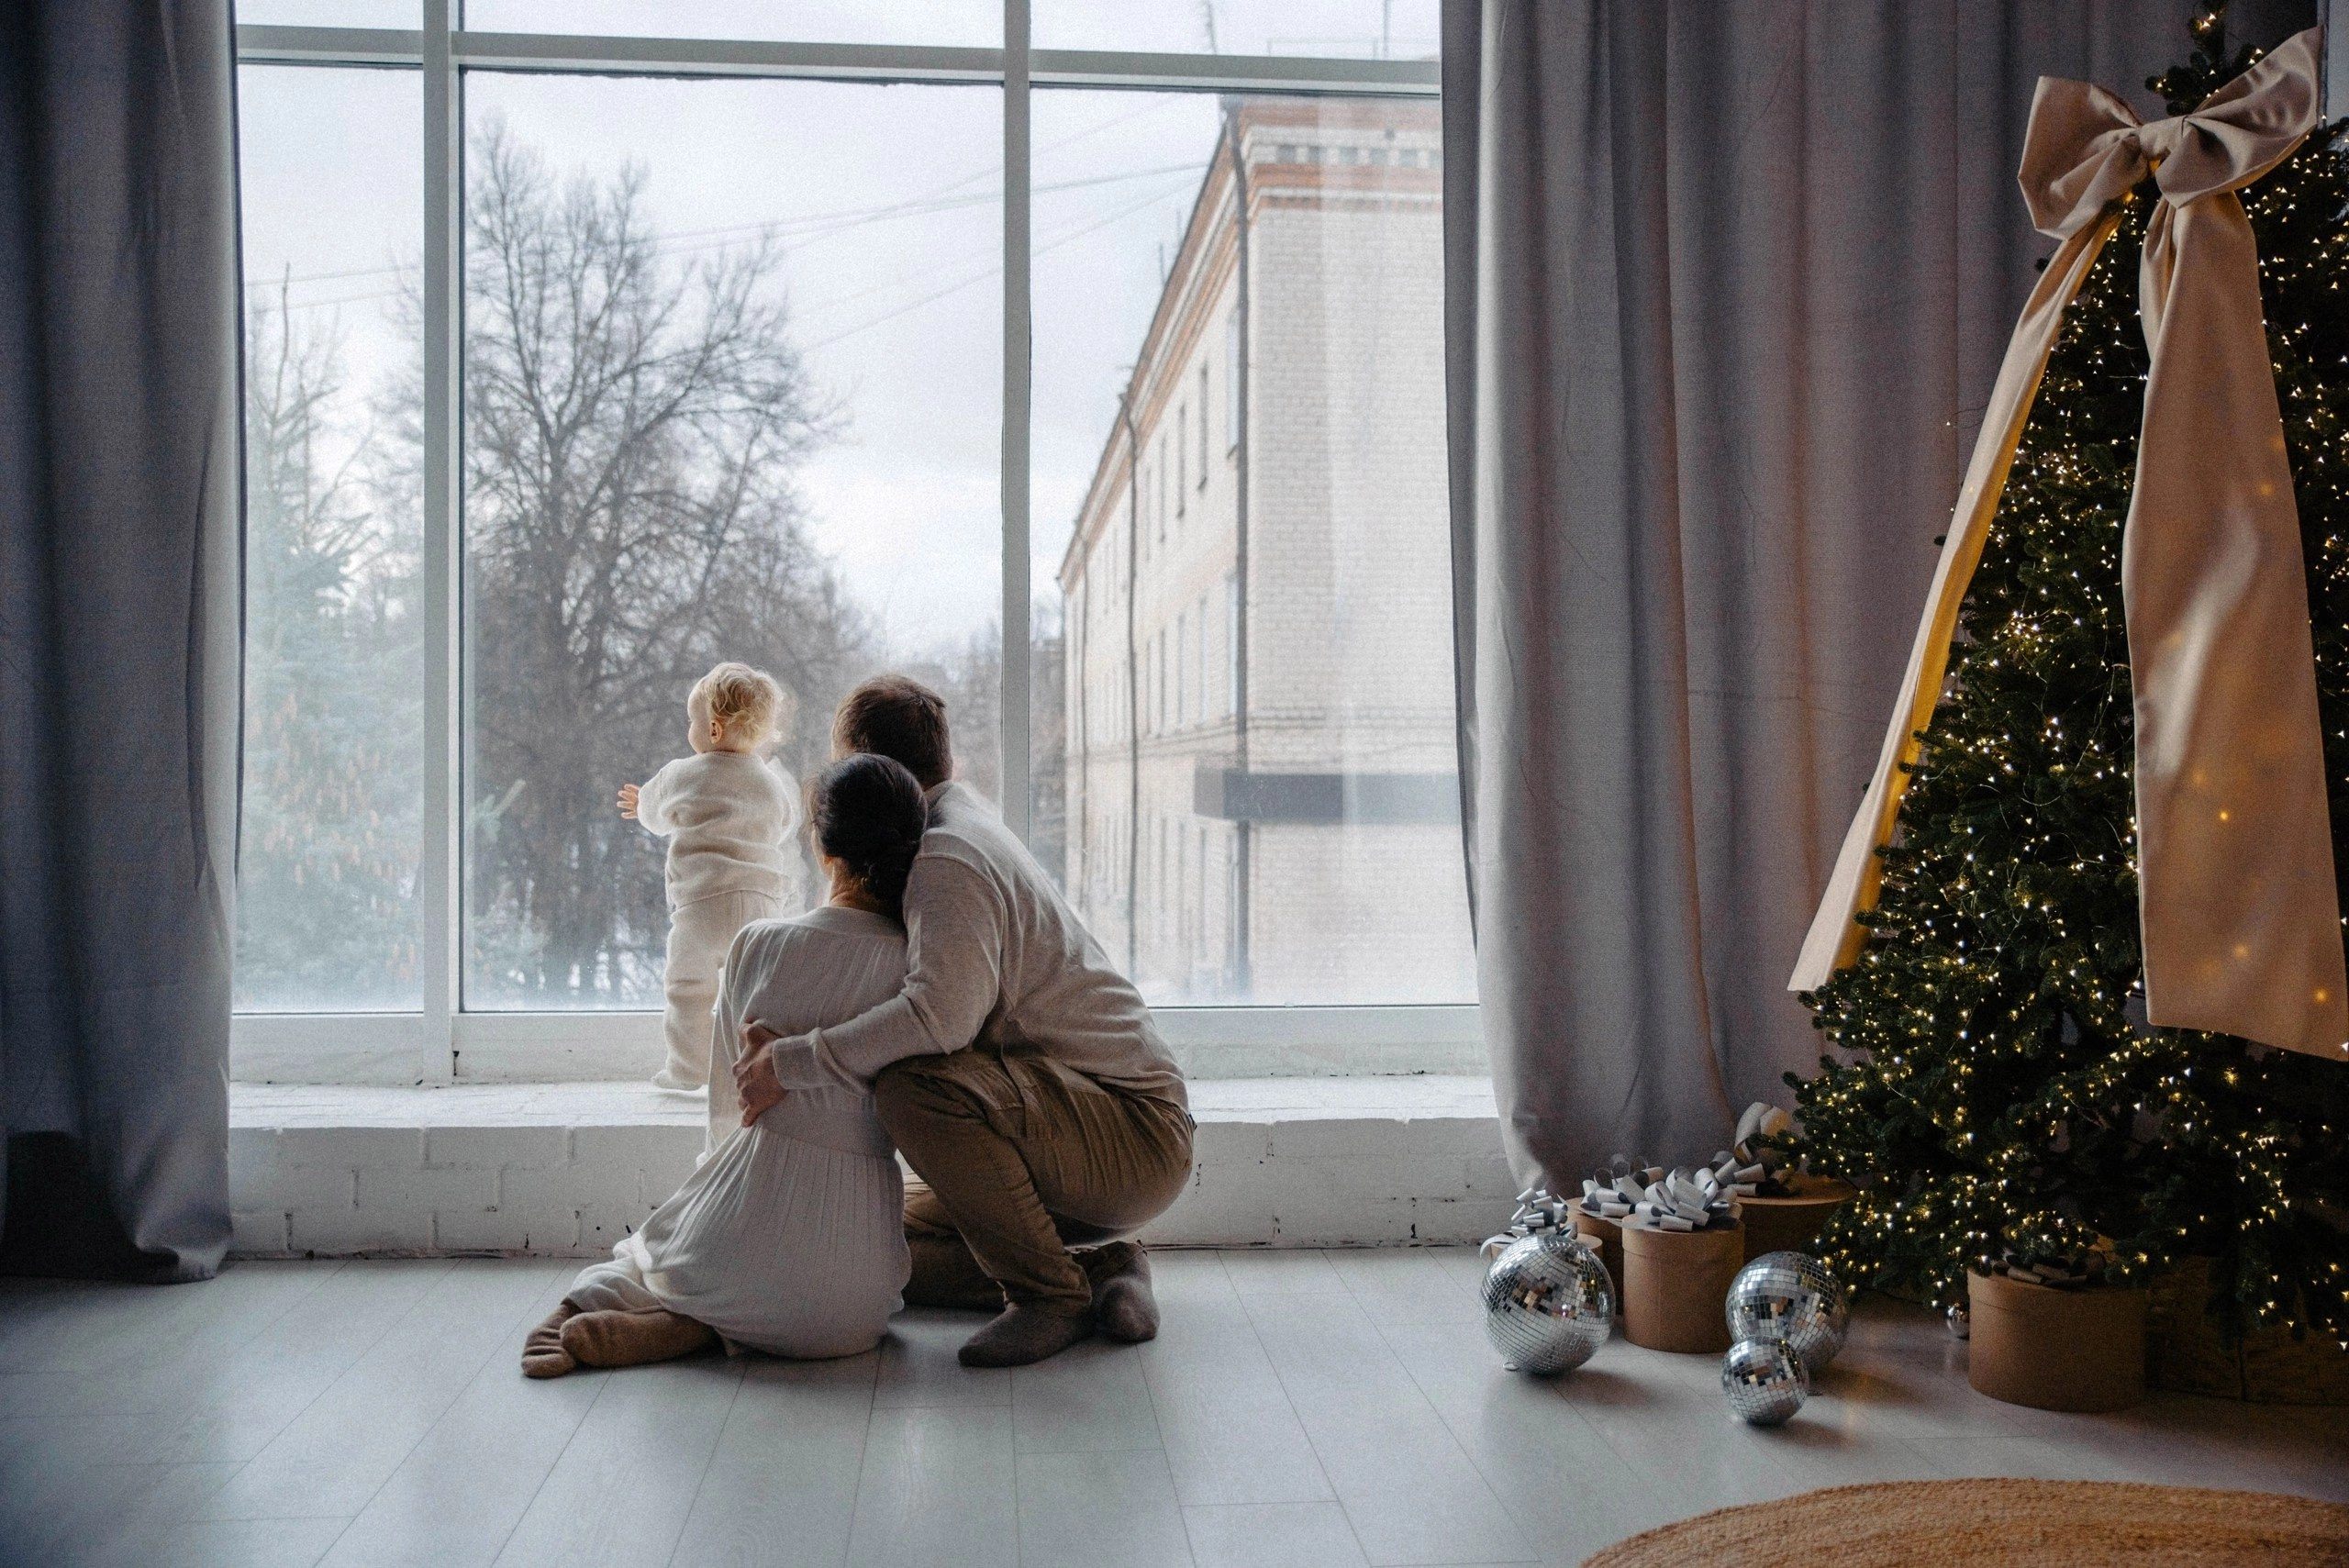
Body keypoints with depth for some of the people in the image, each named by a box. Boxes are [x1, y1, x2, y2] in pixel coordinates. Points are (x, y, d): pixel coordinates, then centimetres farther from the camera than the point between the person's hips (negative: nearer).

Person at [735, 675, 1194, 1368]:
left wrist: (794, 1063, -25)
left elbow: (942, 1012, -34)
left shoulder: (946, 860, -17)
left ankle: (1050, 1293, -17)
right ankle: (1099, 1269, 5)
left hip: (1137, 1135, -10)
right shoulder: (973, 825, 16)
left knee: (913, 1087, -32)